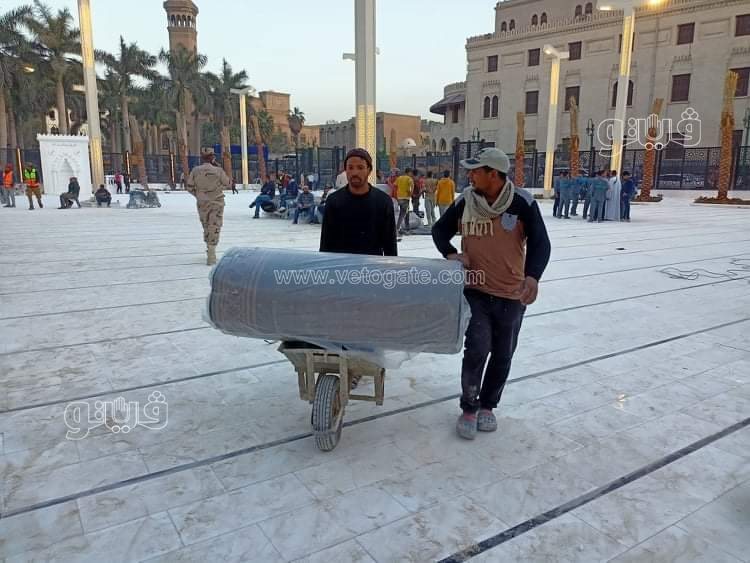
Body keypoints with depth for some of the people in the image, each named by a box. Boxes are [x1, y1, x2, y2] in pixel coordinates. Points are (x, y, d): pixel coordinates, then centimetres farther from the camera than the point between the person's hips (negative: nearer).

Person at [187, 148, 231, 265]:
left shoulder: (195, 170, -6)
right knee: (214, 227, 0)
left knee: (206, 226, 19)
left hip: (202, 203, 3)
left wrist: (198, 195, 16)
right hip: (217, 202, -3)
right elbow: (227, 183, 1)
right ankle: (211, 254, -7)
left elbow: (190, 187, -1)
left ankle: (209, 250, 31)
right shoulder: (218, 171, -13)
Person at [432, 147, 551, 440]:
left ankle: (487, 405, 34)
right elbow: (440, 229, 9)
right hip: (475, 291, 0)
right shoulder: (465, 202, -5)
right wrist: (451, 254, -12)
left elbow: (540, 243, -14)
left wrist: (532, 276, -33)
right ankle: (468, 408, 10)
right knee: (477, 349, -11)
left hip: (511, 295, 0)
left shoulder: (522, 203, -12)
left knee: (502, 355, 12)